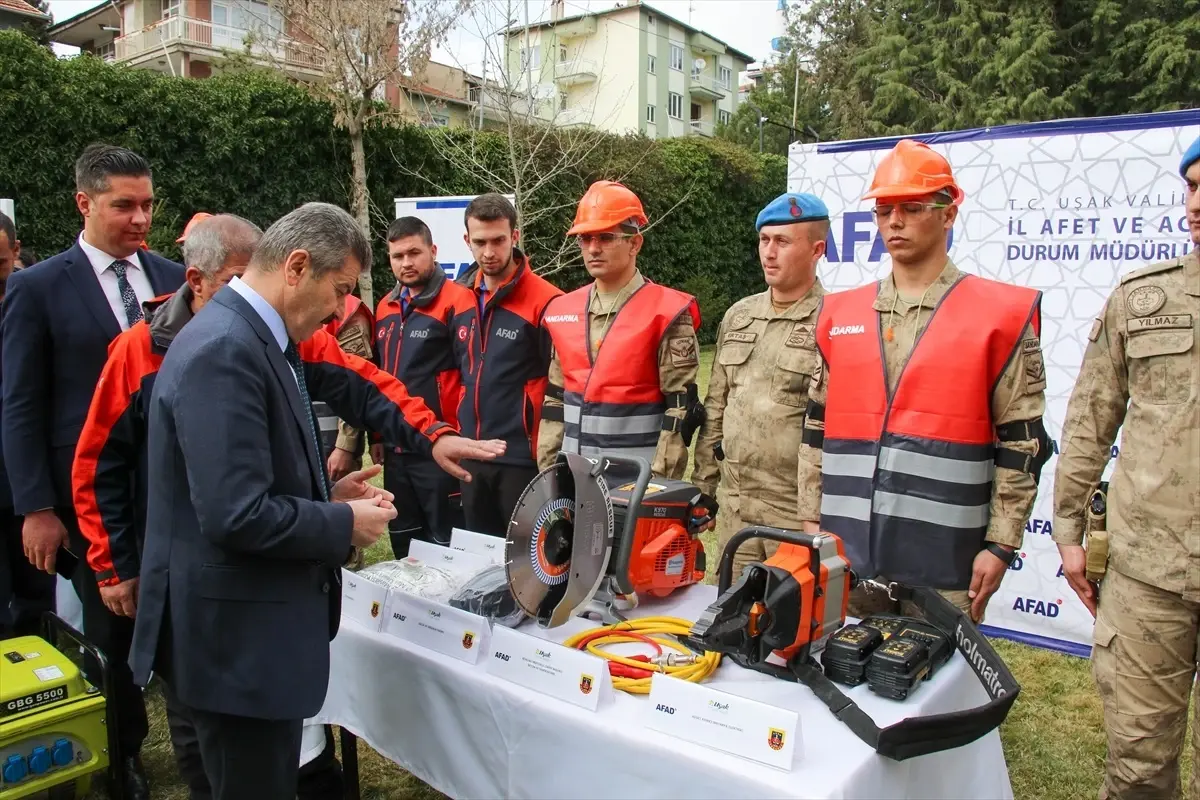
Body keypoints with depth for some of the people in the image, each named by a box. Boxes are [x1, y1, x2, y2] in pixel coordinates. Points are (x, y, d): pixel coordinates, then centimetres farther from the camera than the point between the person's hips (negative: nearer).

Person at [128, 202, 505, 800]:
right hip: (236, 634, -9)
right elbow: (237, 516, -27)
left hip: (257, 625, 9)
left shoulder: (262, 338, 7)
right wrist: (345, 523, -14)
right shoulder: (224, 351, -23)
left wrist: (324, 494, 5)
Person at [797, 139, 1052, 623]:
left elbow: (1022, 441, -2)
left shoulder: (1000, 314, -1)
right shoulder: (838, 314, 9)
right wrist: (811, 520, 9)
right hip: (846, 553, 4)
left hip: (944, 563, -3)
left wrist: (1001, 545, -4)